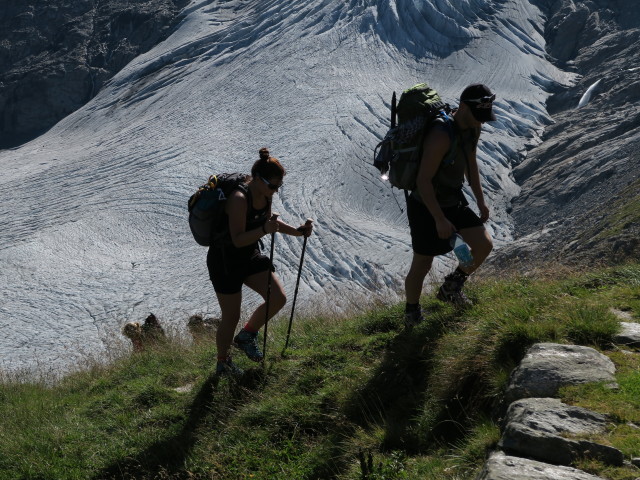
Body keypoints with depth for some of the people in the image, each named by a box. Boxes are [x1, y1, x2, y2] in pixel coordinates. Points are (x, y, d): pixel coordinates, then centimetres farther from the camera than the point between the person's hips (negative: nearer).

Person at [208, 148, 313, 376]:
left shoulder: (265, 195, -5)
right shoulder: (239, 199, -30)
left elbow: (267, 220, 14)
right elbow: (238, 239, -29)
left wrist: (297, 231, 1)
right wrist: (264, 230, -42)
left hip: (250, 256, 8)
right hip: (225, 261, -8)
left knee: (278, 298, -3)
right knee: (231, 317, 4)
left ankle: (246, 336, 20)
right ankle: (223, 364, 28)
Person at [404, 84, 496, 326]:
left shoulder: (473, 128, -3)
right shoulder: (441, 136, -31)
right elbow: (423, 180, -29)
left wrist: (480, 200, 13)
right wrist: (440, 220, -26)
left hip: (454, 200, 8)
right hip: (426, 206, -8)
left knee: (484, 245, 1)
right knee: (422, 265, 4)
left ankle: (451, 287, 24)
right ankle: (412, 313, 28)